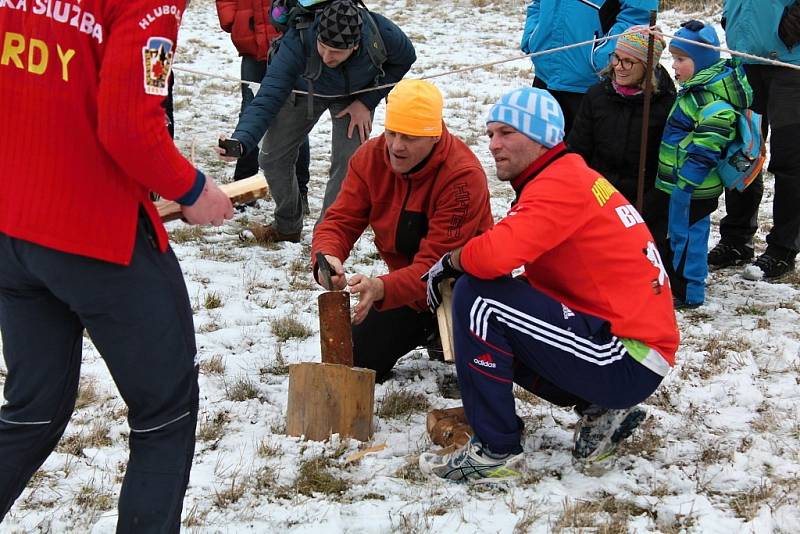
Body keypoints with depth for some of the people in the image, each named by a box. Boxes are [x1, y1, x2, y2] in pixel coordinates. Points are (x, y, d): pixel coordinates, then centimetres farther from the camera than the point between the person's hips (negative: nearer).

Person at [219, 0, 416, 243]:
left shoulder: (382, 34, -39)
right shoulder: (297, 43, -43)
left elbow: (404, 59, -14)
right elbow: (267, 100, -45)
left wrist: (367, 102, -21)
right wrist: (241, 140, -63)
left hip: (354, 94, 0)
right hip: (304, 90, 1)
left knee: (348, 163, -17)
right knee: (272, 158, 1)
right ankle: (287, 226, 27)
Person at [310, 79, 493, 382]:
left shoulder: (463, 176, -31)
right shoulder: (370, 158, -11)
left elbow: (435, 263, -34)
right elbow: (340, 221, -13)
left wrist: (381, 289, -52)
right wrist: (326, 257, -38)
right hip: (407, 286, 6)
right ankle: (430, 331, 28)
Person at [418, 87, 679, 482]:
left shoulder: (562, 184, -14)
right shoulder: (571, 177, 17)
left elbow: (497, 254, -28)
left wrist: (448, 261, -7)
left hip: (629, 364, -10)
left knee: (477, 296, -16)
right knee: (494, 326, 20)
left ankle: (495, 453, -9)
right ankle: (600, 413, 12)